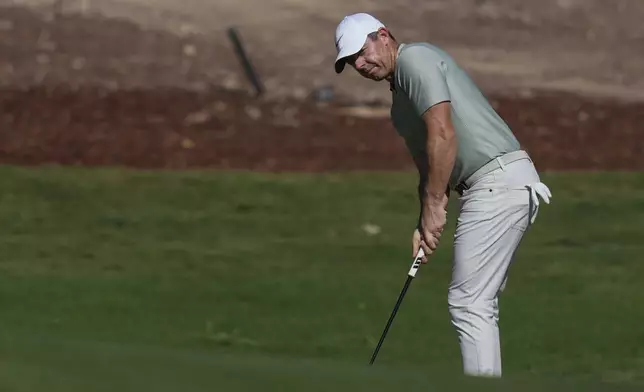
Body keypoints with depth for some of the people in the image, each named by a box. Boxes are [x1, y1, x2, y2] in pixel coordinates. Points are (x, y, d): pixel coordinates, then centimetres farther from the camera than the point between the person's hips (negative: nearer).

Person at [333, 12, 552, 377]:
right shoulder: (402, 88, 24)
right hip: (500, 185, 10)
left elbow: (443, 135, -18)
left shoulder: (415, 58, -7)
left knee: (468, 303, -11)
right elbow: (429, 159, 23)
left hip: (498, 181, -10)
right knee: (479, 305, 13)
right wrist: (425, 223, 9)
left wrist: (434, 206, -12)